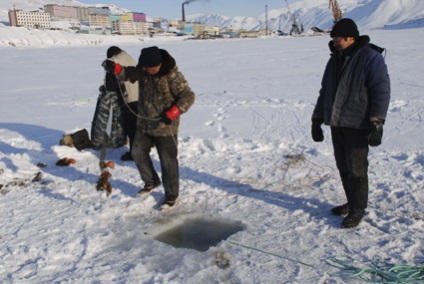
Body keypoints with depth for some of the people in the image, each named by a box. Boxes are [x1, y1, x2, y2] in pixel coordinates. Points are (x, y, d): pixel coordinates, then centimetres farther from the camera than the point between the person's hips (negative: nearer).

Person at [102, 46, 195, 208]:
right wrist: (115, 68, -22)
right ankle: (151, 181, 38)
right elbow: (128, 74, 0)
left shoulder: (172, 75, -21)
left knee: (168, 160, 1)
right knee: (138, 153, 16)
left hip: (165, 127, -7)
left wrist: (172, 113, -33)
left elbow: (188, 96, -22)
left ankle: (171, 195, 18)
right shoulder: (143, 70, -2)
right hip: (144, 123, 7)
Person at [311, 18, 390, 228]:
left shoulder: (370, 58, -9)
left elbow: (381, 91, -14)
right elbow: (325, 92, 19)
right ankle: (352, 202, 28)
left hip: (358, 125, -7)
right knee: (343, 166, 13)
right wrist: (317, 120, 16)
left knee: (356, 169, -2)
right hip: (337, 124, 7)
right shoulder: (335, 60, 13)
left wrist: (377, 123, -21)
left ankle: (358, 209, 11)